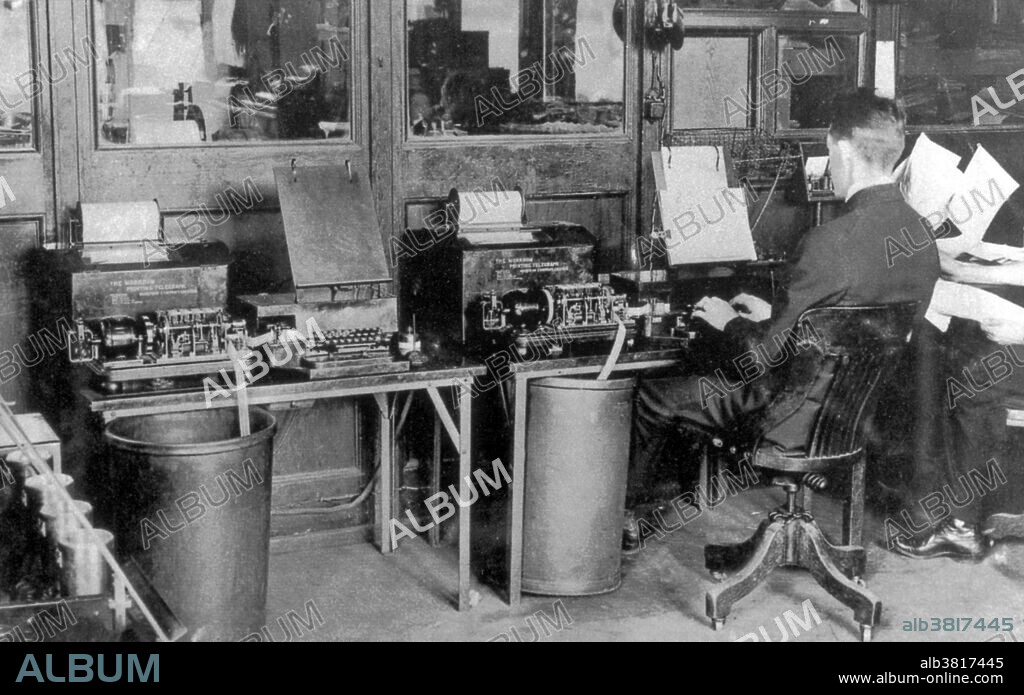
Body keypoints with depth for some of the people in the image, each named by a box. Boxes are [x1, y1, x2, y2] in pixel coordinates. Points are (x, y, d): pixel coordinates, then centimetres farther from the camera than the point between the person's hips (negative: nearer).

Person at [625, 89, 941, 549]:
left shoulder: (831, 242, -29)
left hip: (804, 417, -8)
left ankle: (622, 515, 28)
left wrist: (729, 322, -1)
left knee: (653, 396, 10)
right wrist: (774, 316, 16)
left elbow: (769, 353, -22)